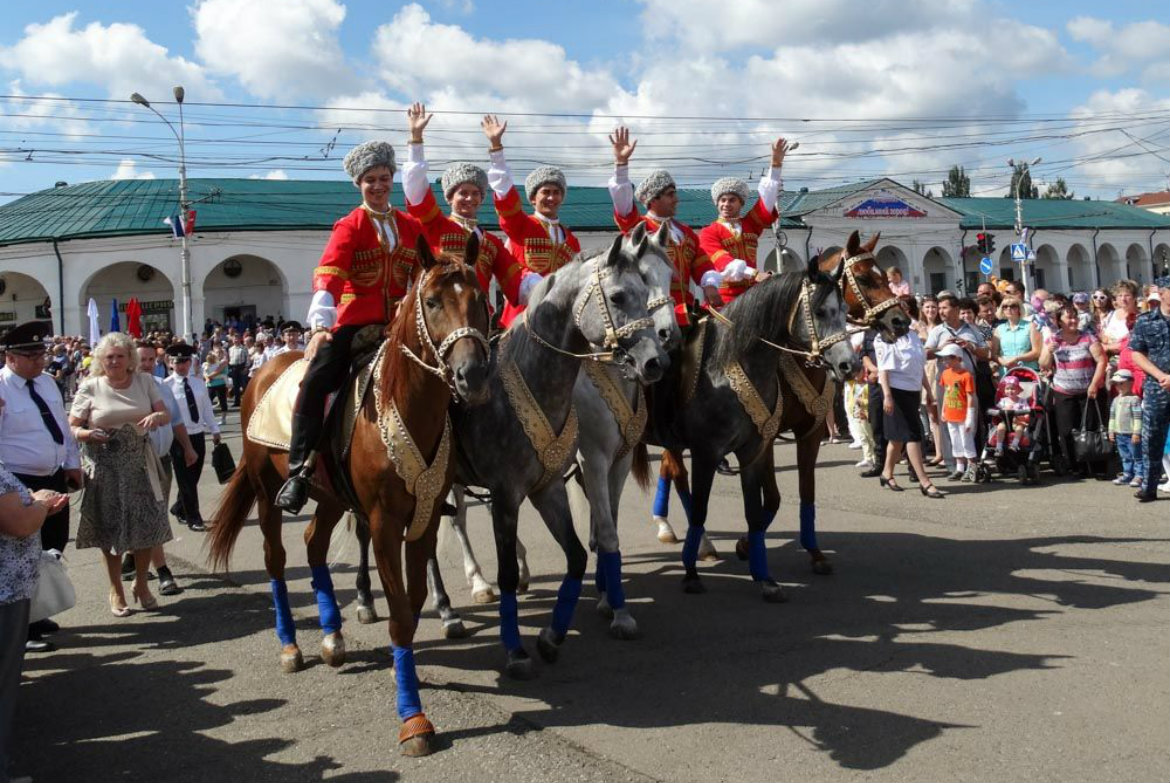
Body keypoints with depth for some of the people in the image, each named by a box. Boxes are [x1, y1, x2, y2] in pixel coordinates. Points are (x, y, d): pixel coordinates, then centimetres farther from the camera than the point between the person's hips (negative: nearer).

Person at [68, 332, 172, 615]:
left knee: (148, 523, 4)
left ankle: (141, 583, 25)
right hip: (106, 466, -2)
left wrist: (156, 416, -22)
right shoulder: (90, 387, -4)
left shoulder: (143, 382, 2)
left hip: (140, 463, 2)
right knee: (111, 527, 7)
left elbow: (166, 414, 1)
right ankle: (116, 589, 23)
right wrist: (88, 435, -23)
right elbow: (72, 427, -2)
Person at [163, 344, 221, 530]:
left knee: (193, 477, 14)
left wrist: (214, 430, 13)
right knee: (186, 479, 1)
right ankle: (193, 518, 10)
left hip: (198, 436, 5)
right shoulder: (166, 385, -10)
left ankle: (179, 508, 35)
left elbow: (207, 407, 11)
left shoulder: (198, 382, 6)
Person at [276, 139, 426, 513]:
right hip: (354, 322, -3)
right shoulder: (349, 226, 0)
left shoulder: (412, 226, 12)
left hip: (398, 324, 4)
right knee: (315, 381, -22)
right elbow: (328, 275, -15)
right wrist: (320, 325, -30)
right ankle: (299, 470, -14)